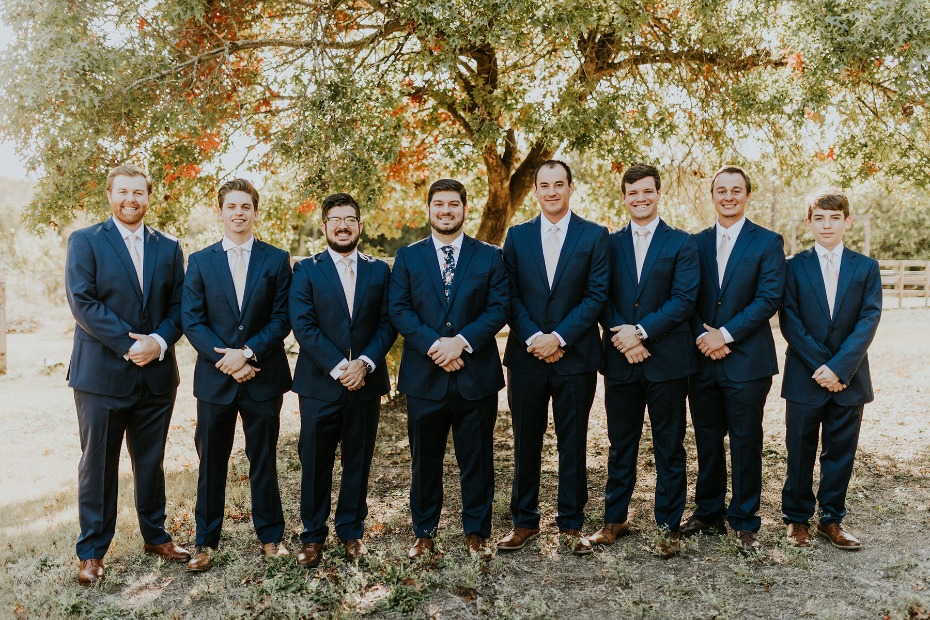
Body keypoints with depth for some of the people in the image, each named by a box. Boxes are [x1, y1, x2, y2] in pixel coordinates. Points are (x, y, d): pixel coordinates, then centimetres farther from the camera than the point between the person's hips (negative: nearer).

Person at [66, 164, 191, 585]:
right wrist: (128, 344, -17)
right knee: (98, 466, 5)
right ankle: (92, 551, 18)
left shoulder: (168, 247, 10)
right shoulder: (84, 241, 0)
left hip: (157, 373, 3)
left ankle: (155, 535, 29)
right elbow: (82, 302, -10)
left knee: (151, 462, 14)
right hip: (102, 373, -3)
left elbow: (178, 306, 6)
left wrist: (159, 341, -12)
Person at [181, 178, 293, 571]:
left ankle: (270, 535, 23)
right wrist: (226, 359, -13)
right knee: (211, 462, 9)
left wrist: (247, 353, -15)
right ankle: (206, 542, 21)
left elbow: (281, 319, -3)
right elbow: (191, 320, -1)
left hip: (263, 377, 0)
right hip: (215, 377, 1)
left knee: (264, 460, 10)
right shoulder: (200, 261, 5)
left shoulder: (276, 259, 3)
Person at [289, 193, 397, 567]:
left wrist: (365, 362, -13)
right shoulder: (306, 270, 1)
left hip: (365, 383, 2)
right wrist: (338, 368, -16)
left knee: (358, 462, 11)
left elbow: (388, 323, 2)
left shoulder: (379, 270, 8)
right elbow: (303, 326, -8)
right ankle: (313, 535, 21)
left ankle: (352, 530, 26)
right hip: (319, 383, -2)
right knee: (315, 464, 6)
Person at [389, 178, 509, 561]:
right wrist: (434, 345, -16)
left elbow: (498, 308, -3)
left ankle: (477, 532, 24)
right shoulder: (408, 257, 7)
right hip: (424, 375, 1)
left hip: (476, 374, 0)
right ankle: (423, 533, 25)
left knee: (476, 459, 8)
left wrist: (462, 341, -17)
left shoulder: (489, 256, 5)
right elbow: (399, 310, -1)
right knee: (425, 459, 11)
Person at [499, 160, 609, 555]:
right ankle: (524, 521, 22)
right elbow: (509, 296, 2)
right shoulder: (517, 236, 7)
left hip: (575, 356, -1)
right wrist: (533, 338, -11)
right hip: (526, 356, 2)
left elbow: (597, 295, -5)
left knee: (573, 444, 7)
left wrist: (559, 337, -14)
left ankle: (571, 523, 20)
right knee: (526, 443, 9)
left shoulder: (595, 236, 2)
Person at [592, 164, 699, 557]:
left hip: (666, 360, -2)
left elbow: (684, 299, -8)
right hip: (620, 361, 2)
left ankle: (668, 527, 19)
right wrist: (620, 334, -13)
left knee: (669, 448, 7)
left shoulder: (681, 244, 1)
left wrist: (642, 331, -16)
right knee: (620, 446, 13)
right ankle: (615, 518, 25)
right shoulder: (610, 244, 9)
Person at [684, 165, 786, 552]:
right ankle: (708, 514, 25)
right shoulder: (696, 243, 10)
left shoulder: (768, 242, -1)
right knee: (707, 443, 12)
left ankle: (745, 522, 17)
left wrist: (725, 334, -16)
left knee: (745, 444, 4)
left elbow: (769, 299, -10)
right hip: (703, 359, 4)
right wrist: (702, 336, -10)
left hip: (747, 360, -3)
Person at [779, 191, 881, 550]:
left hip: (849, 378, 1)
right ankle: (797, 518, 20)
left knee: (840, 452, 9)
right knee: (800, 452, 7)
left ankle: (831, 519, 23)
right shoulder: (794, 267, 0)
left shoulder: (866, 268, 4)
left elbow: (868, 321, -6)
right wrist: (819, 365, -14)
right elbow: (789, 322, -6)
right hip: (804, 377, -1)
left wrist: (839, 367, -17)